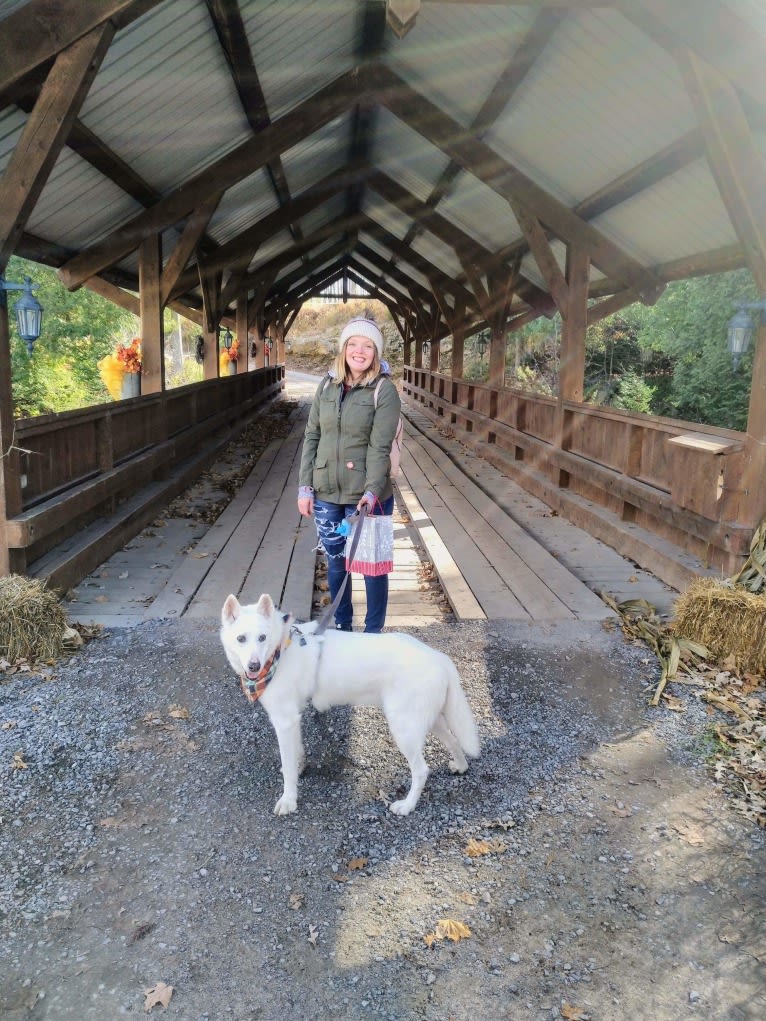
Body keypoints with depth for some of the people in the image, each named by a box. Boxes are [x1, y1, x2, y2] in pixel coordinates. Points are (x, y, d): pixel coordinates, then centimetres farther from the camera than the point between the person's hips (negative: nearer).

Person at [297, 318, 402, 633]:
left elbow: (379, 446, -16)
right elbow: (311, 436, 6)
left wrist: (372, 491, -27)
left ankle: (373, 631, 25)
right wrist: (305, 486, 2)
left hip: (366, 496, -4)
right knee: (335, 561, 15)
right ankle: (341, 627, 34)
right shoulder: (328, 385, 5)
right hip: (326, 493, 4)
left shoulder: (384, 390, -9)